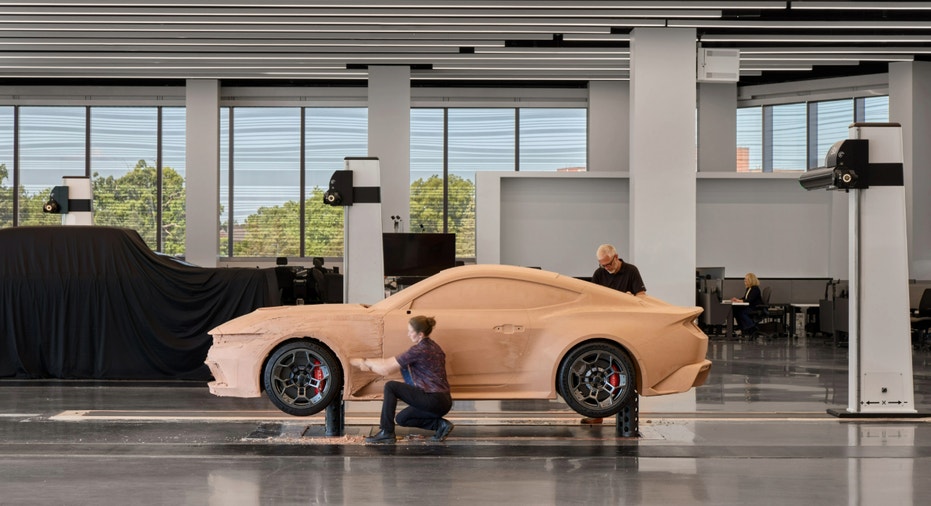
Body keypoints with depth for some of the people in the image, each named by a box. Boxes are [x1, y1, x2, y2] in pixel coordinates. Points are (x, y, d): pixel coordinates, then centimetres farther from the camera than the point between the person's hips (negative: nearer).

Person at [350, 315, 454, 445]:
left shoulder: (418, 350, -15)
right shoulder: (433, 346, 13)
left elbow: (387, 370, -11)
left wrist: (365, 362, 4)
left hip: (433, 400, -9)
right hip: (444, 402, 9)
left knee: (390, 387, -6)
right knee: (402, 419, 23)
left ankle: (387, 433, -4)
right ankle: (440, 424, 10)